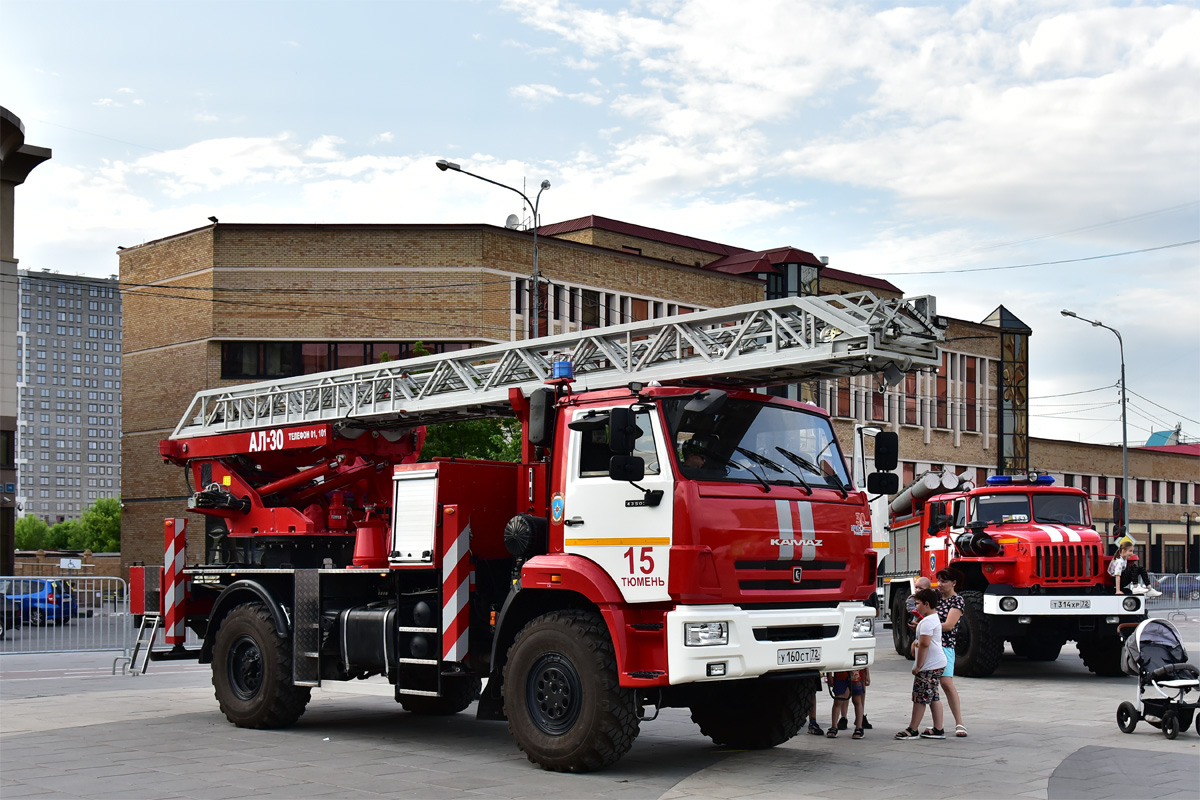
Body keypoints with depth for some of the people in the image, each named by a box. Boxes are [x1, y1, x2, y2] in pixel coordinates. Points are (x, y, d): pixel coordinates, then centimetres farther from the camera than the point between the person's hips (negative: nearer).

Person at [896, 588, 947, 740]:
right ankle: (938, 730, 14)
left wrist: (918, 666, -20)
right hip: (938, 664, 11)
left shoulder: (927, 621, -17)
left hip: (929, 665, -11)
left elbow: (925, 644, -23)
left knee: (920, 697, -4)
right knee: (933, 697, 13)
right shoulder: (934, 618, 17)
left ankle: (912, 730, 2)